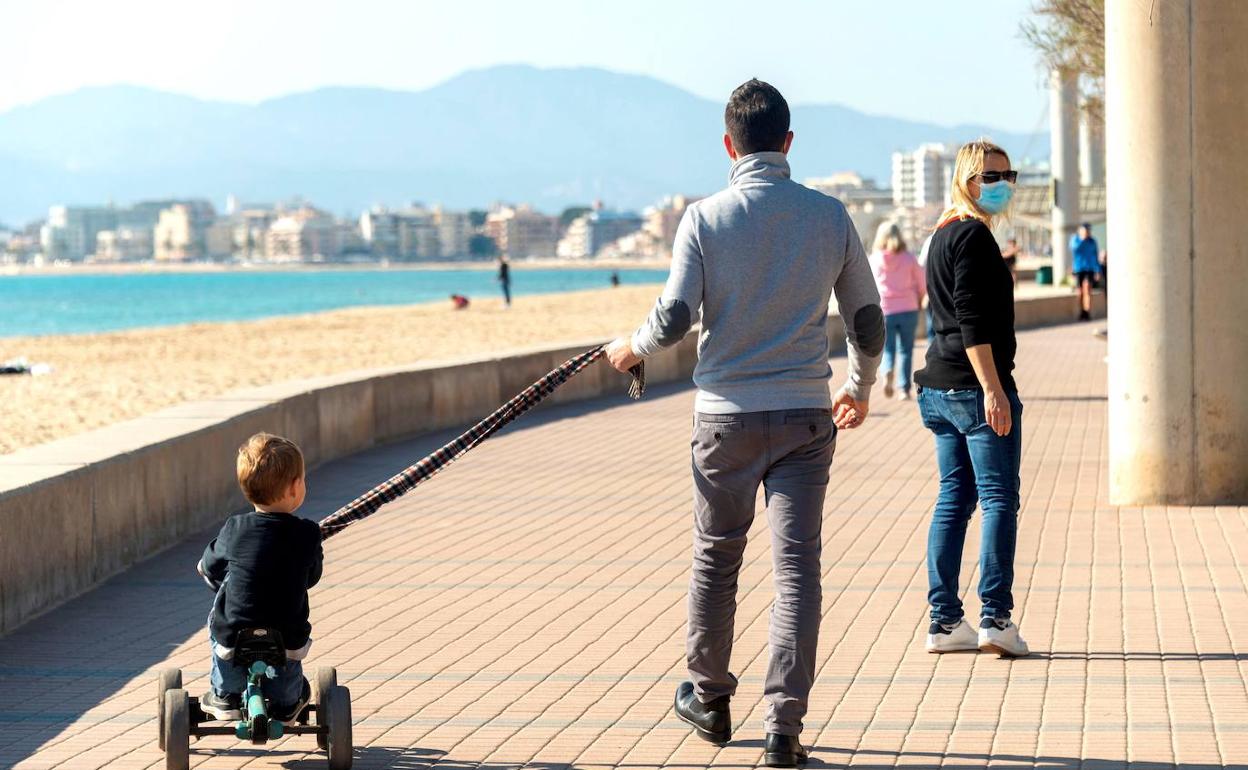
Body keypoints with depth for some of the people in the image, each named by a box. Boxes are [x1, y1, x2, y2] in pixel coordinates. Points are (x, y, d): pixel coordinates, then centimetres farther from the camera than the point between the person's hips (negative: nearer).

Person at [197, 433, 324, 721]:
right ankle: (287, 702, 43)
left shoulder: (234, 529, -8)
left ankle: (224, 695, 34)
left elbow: (210, 568, 10)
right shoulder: (308, 535, -10)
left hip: (234, 641, 0)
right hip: (286, 644, 0)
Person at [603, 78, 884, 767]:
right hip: (805, 415, 1)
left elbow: (675, 317, -10)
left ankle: (709, 698, 31)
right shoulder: (829, 216, 1)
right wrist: (860, 389, 26)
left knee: (715, 556, 16)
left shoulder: (704, 218, -5)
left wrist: (632, 349, 12)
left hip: (726, 415, 0)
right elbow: (868, 320, 8)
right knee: (797, 567, 0)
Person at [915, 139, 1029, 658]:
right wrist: (993, 388, -22)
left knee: (954, 499, 9)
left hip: (941, 387, 10)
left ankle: (944, 621, 9)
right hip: (975, 384, -10)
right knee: (999, 499, -6)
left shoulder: (944, 235, 19)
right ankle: (995, 617, -9)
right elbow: (973, 322, -19)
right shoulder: (973, 236, -11)